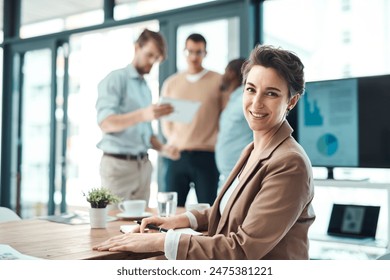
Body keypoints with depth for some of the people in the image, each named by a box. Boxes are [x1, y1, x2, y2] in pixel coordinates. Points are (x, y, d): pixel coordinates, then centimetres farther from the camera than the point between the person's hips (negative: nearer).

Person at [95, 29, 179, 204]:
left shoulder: (145, 87, 18)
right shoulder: (115, 79, -5)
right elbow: (105, 123, -18)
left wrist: (162, 148, 1)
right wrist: (142, 115, -33)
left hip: (143, 165, 7)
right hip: (118, 163, -7)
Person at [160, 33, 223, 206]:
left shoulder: (219, 81, 3)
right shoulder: (171, 83, 13)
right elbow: (164, 118, 16)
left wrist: (214, 143, -3)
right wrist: (174, 140, 5)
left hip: (206, 156, -2)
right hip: (176, 155, 3)